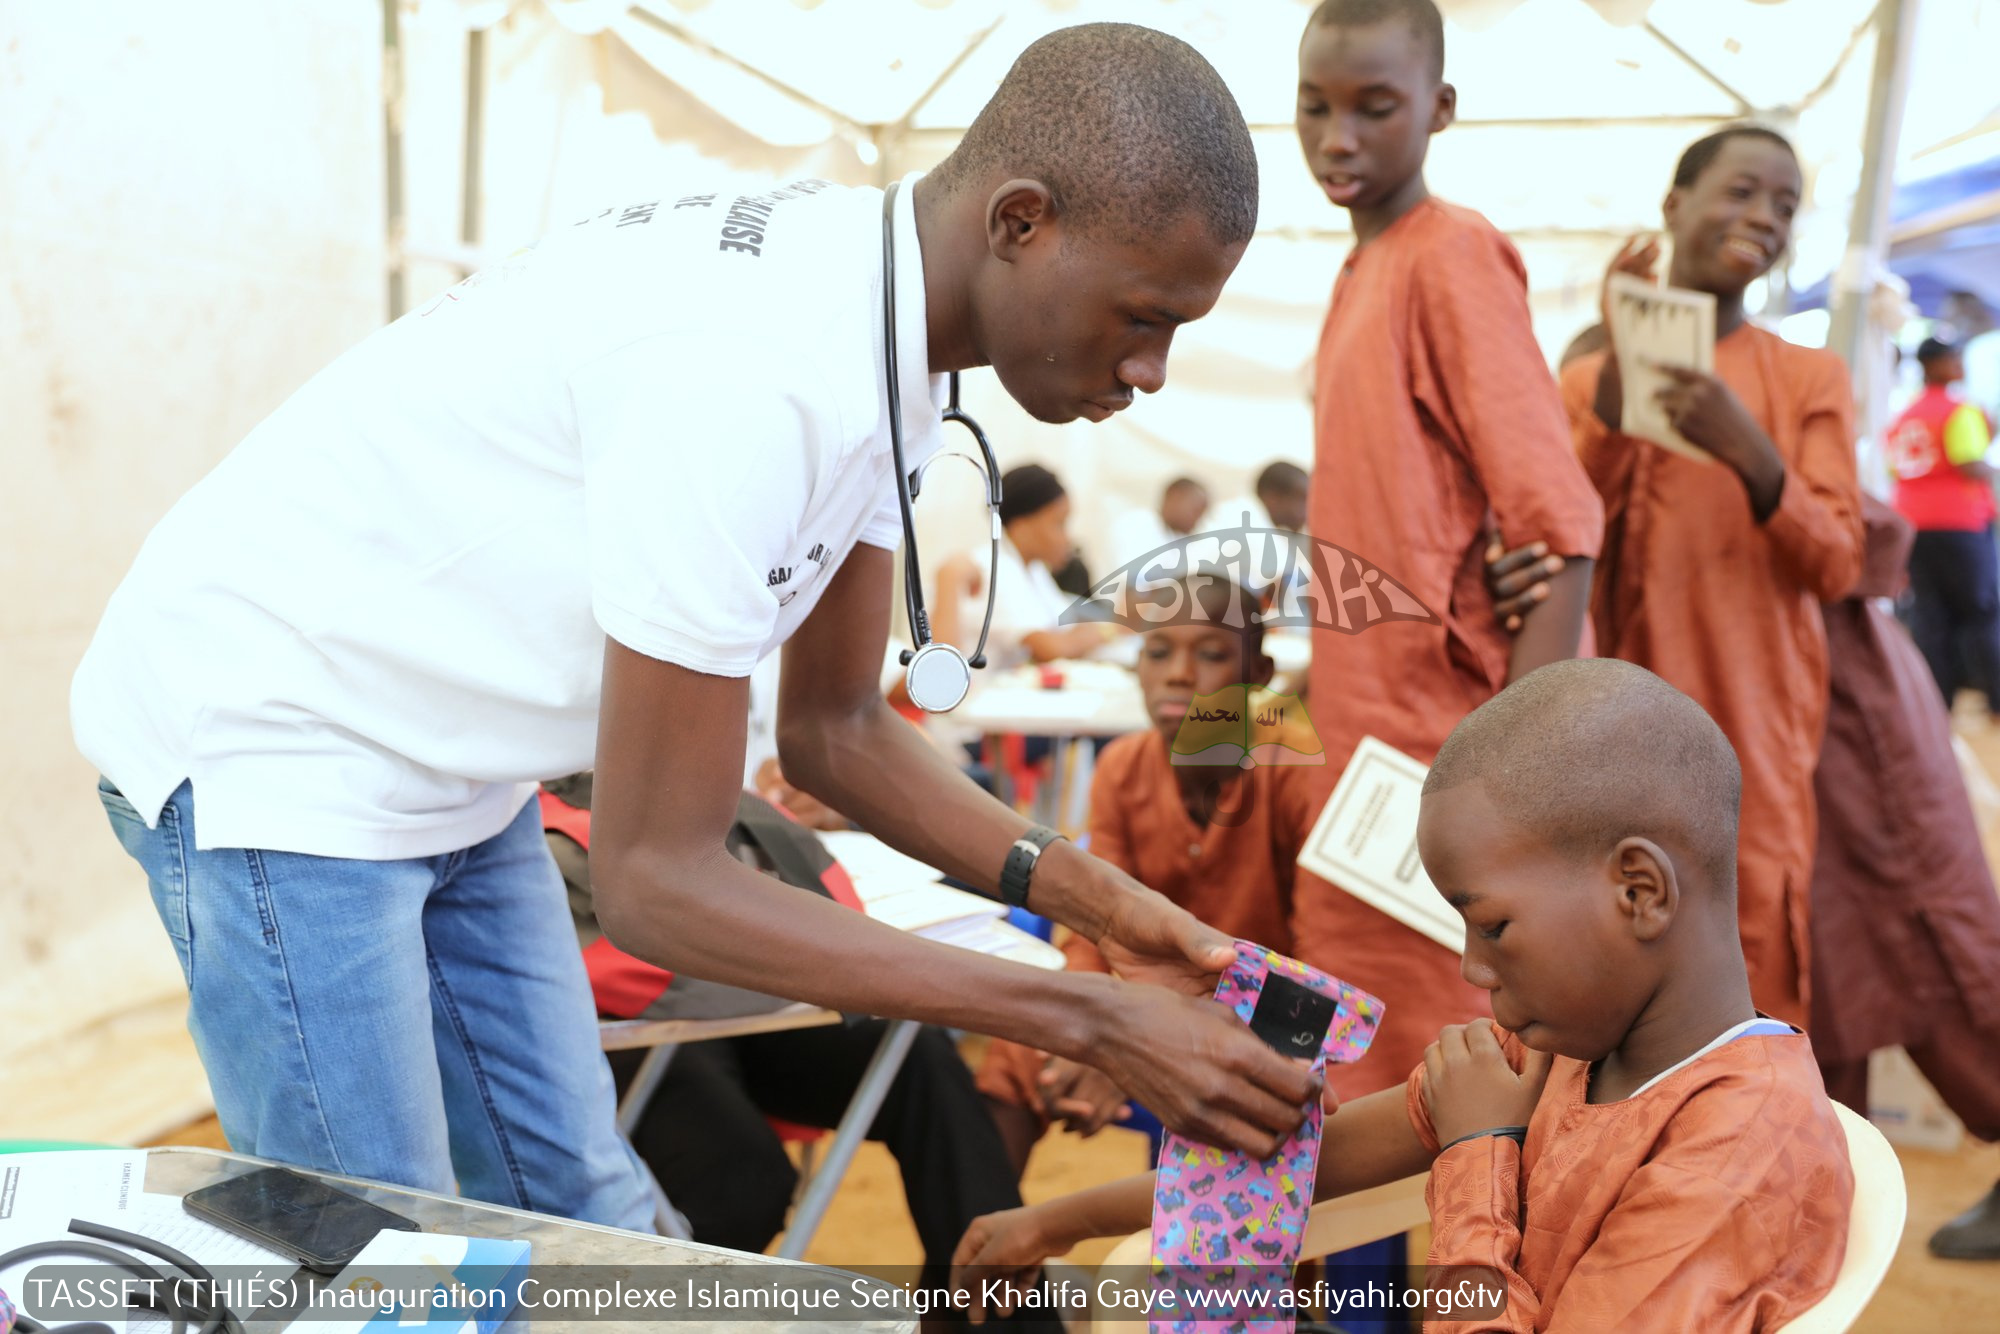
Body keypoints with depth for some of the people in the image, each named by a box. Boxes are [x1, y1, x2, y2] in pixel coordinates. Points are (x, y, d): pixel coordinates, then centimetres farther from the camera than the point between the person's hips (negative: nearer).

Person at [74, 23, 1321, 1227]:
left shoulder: (884, 333, -4)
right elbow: (657, 876, -27)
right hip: (263, 744, -9)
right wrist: (1091, 1019, -27)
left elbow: (834, 727, 6)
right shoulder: (751, 376, -33)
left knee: (584, 1224, 11)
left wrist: (1093, 898, -8)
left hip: (448, 773, 9)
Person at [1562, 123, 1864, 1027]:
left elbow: (1836, 569, -2)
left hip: (1757, 733, -1)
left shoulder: (1809, 378, 7)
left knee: (1759, 986, -4)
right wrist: (1619, 369, -12)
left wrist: (1750, 452, -20)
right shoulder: (1590, 379, 11)